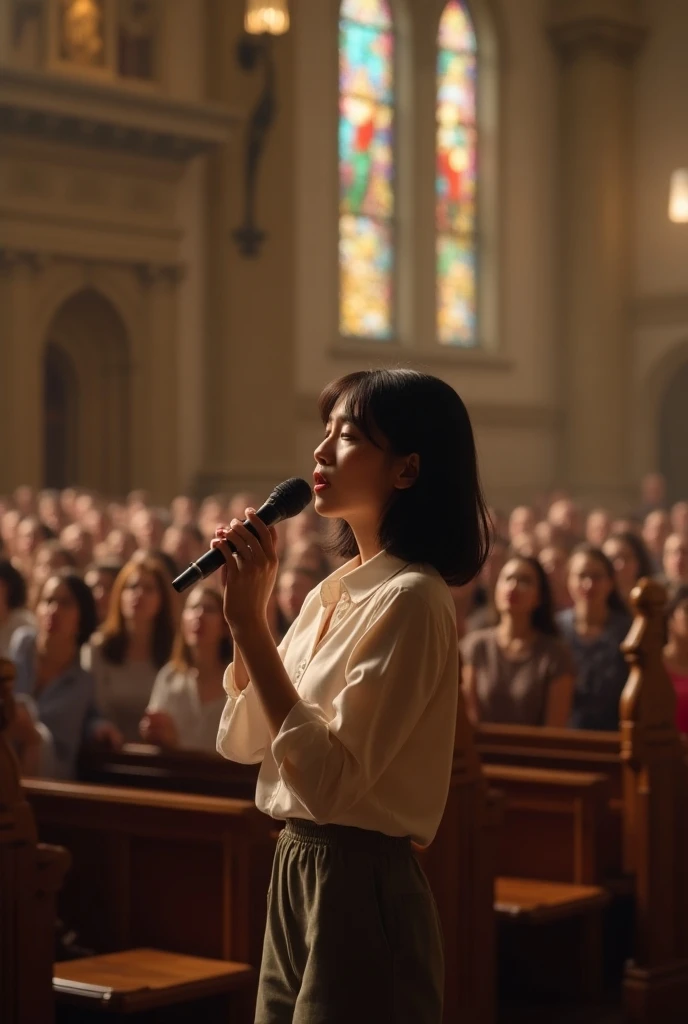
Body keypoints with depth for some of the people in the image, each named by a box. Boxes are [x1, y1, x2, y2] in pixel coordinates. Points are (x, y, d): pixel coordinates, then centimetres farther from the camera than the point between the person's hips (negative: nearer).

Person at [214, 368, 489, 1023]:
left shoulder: (410, 599, -18)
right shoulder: (331, 592, 9)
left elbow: (329, 781, -25)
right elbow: (243, 742, 11)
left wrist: (249, 622, -23)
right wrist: (249, 606, 1)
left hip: (361, 882, -8)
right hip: (295, 870, 8)